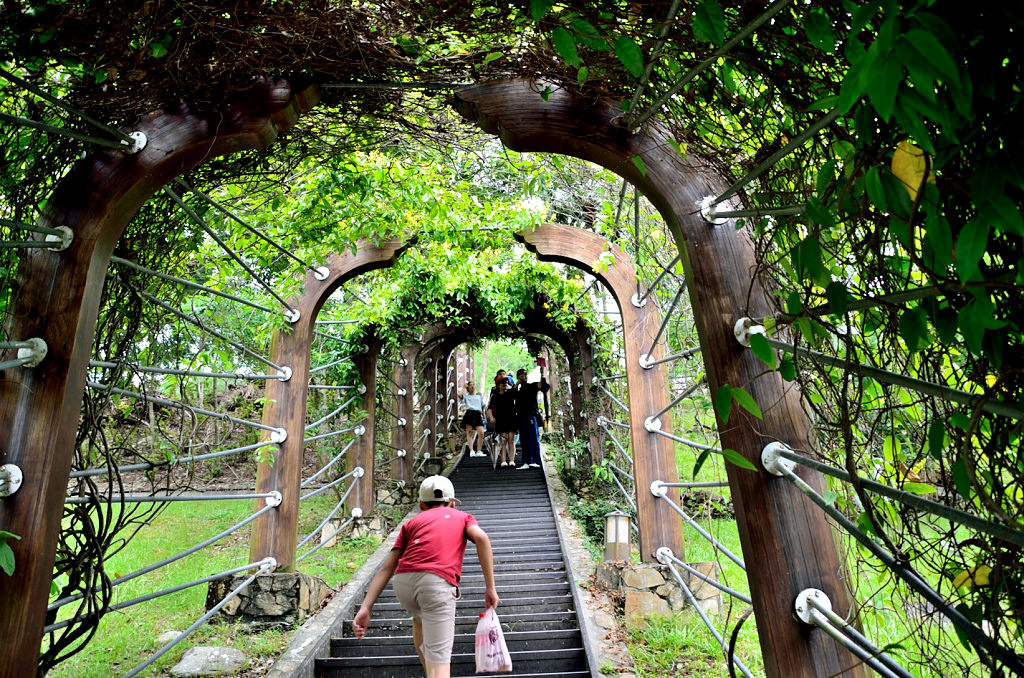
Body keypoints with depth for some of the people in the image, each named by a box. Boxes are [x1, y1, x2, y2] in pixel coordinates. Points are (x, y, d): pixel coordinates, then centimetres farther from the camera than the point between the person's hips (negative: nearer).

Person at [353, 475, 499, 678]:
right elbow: (481, 538, 1)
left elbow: (387, 567, 17)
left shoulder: (412, 522, 28)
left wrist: (366, 608, 12)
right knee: (439, 661, -4)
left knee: (420, 619, 36)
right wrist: (490, 587, 0)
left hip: (403, 582, 4)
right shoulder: (463, 517, 25)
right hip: (437, 583, -4)